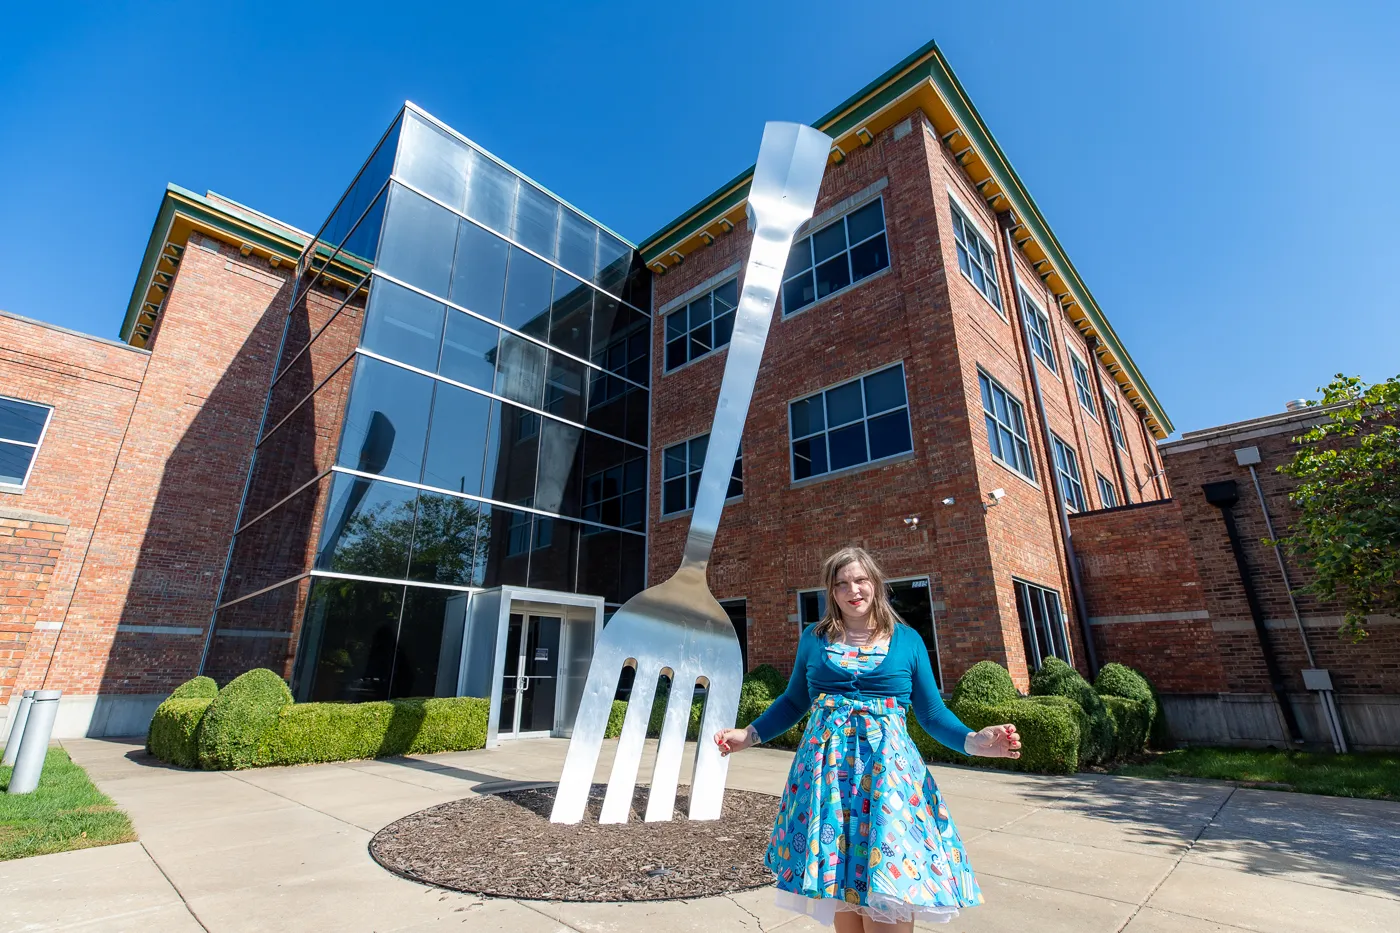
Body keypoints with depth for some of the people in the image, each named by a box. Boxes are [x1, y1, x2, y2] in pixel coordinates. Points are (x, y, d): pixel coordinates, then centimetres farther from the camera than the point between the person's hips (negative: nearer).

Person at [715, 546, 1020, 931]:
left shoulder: (907, 640, 5)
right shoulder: (814, 638, 6)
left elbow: (932, 713, 7)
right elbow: (794, 702, 16)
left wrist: (973, 741, -10)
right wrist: (750, 735, 10)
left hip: (888, 768, -1)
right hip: (826, 767, 1)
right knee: (840, 900, 10)